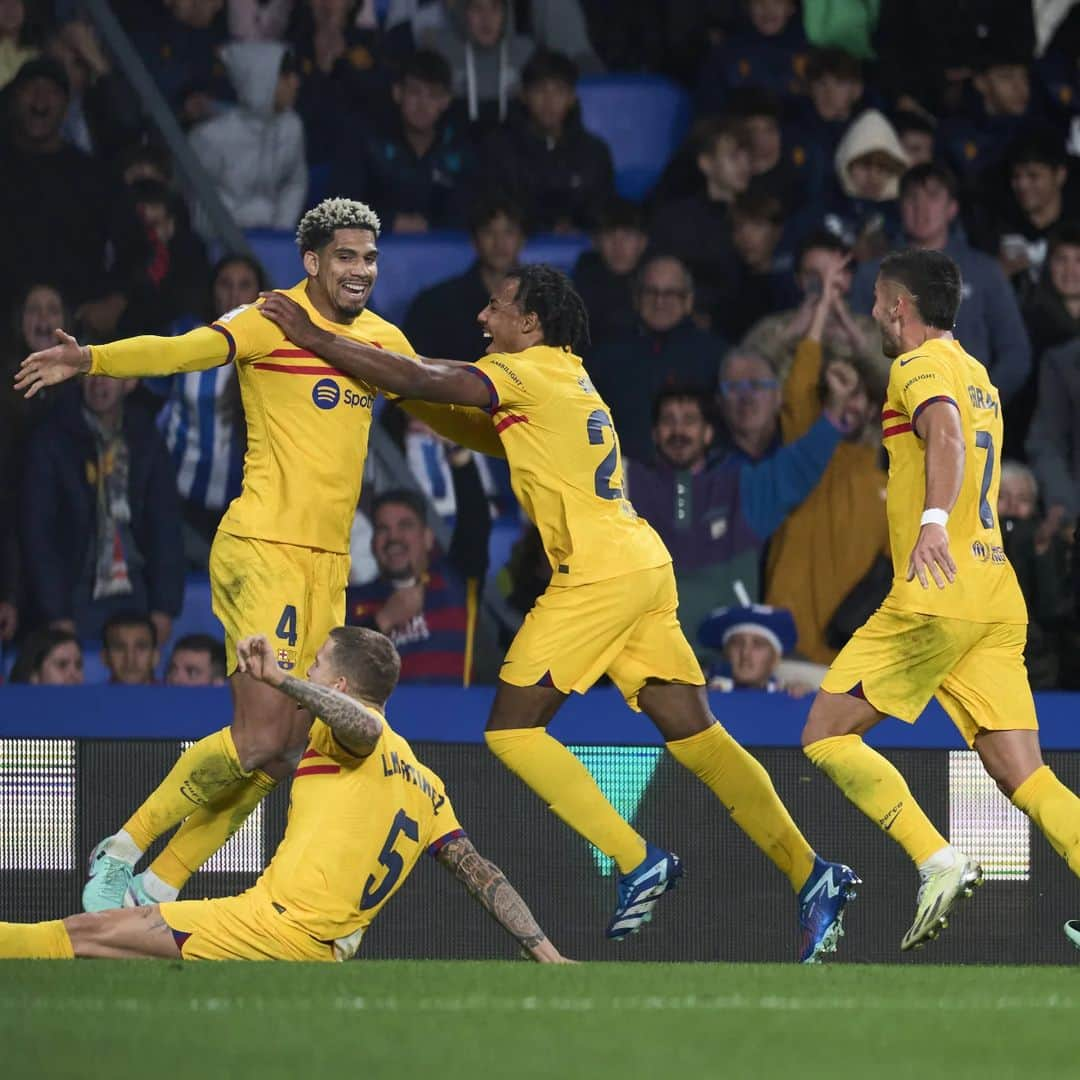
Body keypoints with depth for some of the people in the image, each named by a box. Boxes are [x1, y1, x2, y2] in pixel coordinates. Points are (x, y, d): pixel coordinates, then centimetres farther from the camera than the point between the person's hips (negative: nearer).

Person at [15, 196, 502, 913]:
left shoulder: (383, 340, 14)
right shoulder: (271, 323, -8)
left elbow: (440, 408, 32)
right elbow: (182, 350, -22)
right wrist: (88, 360, -37)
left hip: (330, 565, 7)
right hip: (262, 550, -7)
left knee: (283, 753, 2)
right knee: (260, 740, -17)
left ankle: (161, 885, 12)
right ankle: (122, 853, 1)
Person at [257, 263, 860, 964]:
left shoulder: (526, 373, -5)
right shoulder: (568, 377, 22)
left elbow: (418, 381, -11)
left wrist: (314, 337, -4)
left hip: (600, 573, -9)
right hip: (645, 564, 9)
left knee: (513, 728, -4)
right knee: (696, 736, 6)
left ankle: (637, 862, -9)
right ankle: (810, 874, -1)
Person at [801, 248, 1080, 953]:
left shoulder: (920, 366, -4)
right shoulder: (978, 375, 24)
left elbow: (946, 433, -25)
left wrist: (934, 520, -40)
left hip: (939, 593, -8)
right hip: (996, 597, 8)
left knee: (827, 734, 1)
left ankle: (939, 862, -13)